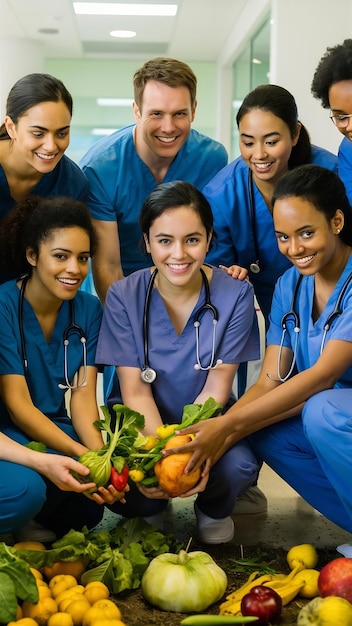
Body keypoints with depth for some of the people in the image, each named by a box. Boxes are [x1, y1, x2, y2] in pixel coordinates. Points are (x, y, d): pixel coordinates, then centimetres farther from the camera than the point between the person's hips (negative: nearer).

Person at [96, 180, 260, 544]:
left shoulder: (235, 294, -11)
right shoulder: (124, 296, -11)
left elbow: (217, 386, -11)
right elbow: (135, 391, -13)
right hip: (143, 421, 0)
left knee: (238, 467, -32)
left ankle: (213, 509, 8)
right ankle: (149, 509, 11)